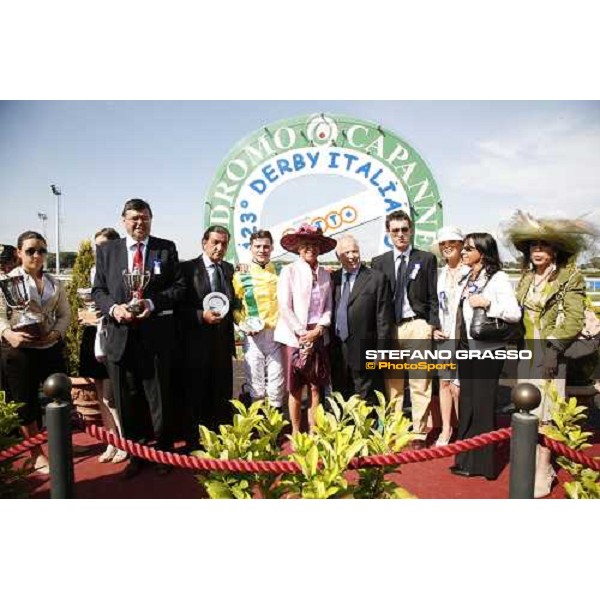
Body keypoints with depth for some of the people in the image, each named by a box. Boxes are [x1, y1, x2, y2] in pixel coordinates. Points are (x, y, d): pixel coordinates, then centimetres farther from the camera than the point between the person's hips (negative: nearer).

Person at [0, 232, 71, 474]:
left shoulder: (55, 283, 8)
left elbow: (65, 314, 7)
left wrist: (56, 333, -12)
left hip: (52, 348, 4)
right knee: (26, 402, 8)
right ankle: (37, 454, 25)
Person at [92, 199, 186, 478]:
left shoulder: (166, 248, 4)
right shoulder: (106, 250, 9)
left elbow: (179, 286, 0)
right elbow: (98, 290, 8)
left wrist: (152, 303, -15)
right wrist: (114, 308, -13)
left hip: (156, 336, -2)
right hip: (120, 335, 2)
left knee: (160, 398, 9)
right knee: (127, 400, 12)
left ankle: (163, 452, 27)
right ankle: (135, 453, 29)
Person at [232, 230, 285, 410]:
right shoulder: (241, 276, 2)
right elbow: (234, 306, 6)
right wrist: (243, 324, -10)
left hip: (277, 334, 2)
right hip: (253, 336, -1)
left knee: (276, 384, 8)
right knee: (255, 385, 5)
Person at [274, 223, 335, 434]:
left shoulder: (325, 274, 9)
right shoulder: (289, 271, -3)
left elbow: (328, 308, 8)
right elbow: (284, 307, -8)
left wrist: (317, 330, -7)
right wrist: (303, 333, -11)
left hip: (319, 337, 4)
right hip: (295, 337, -3)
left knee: (316, 387, 8)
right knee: (296, 389, 3)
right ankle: (295, 434, 15)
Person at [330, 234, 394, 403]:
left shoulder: (377, 278, -3)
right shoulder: (333, 278, 8)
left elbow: (384, 317, -6)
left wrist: (381, 350, -10)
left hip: (364, 350, -4)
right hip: (336, 351, 4)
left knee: (366, 401, 5)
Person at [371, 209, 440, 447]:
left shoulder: (426, 259, 7)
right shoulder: (379, 262, 11)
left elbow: (433, 296, 5)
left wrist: (434, 326, -2)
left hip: (417, 326, -1)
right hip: (388, 328, 2)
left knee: (420, 383, -1)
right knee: (392, 383, 6)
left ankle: (419, 433, 10)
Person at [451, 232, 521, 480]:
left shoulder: (498, 278, -9)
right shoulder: (468, 279, 12)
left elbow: (515, 313, -16)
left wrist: (487, 303, -25)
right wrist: (459, 347, 12)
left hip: (487, 351, -7)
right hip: (466, 349, 7)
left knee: (483, 404, 2)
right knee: (467, 404, 13)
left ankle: (482, 463, 17)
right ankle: (466, 459, 26)